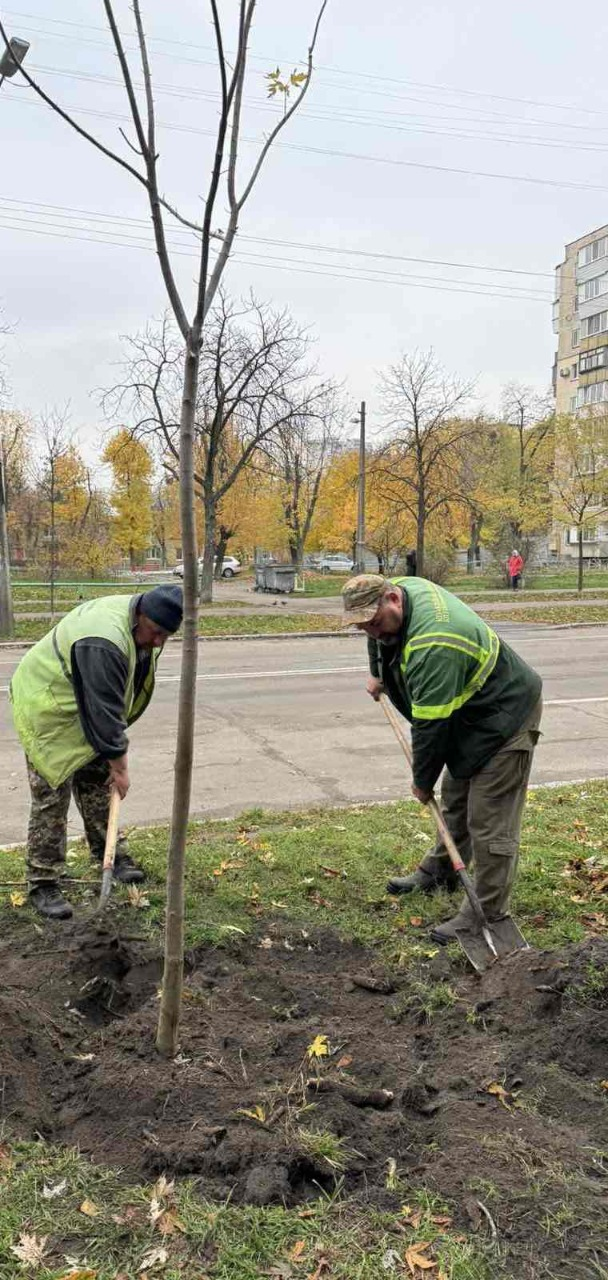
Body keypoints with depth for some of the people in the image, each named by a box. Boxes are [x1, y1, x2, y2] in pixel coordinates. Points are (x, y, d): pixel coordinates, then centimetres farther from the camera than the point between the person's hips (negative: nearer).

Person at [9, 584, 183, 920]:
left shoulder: (141, 624, -6)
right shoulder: (104, 642, -37)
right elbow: (103, 710, -31)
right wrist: (119, 764, -22)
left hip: (82, 709, 9)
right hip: (47, 710, -9)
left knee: (97, 784, 14)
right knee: (51, 798, -6)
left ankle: (112, 855, 28)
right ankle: (43, 884, 3)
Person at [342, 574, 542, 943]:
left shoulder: (433, 648, -36)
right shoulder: (401, 587, -7)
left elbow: (431, 725, -29)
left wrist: (423, 780, -16)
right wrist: (379, 675, 26)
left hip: (506, 716, -10)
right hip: (471, 712, 10)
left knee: (489, 821, -8)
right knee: (455, 798, 23)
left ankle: (488, 913, 0)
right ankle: (440, 871, 39)